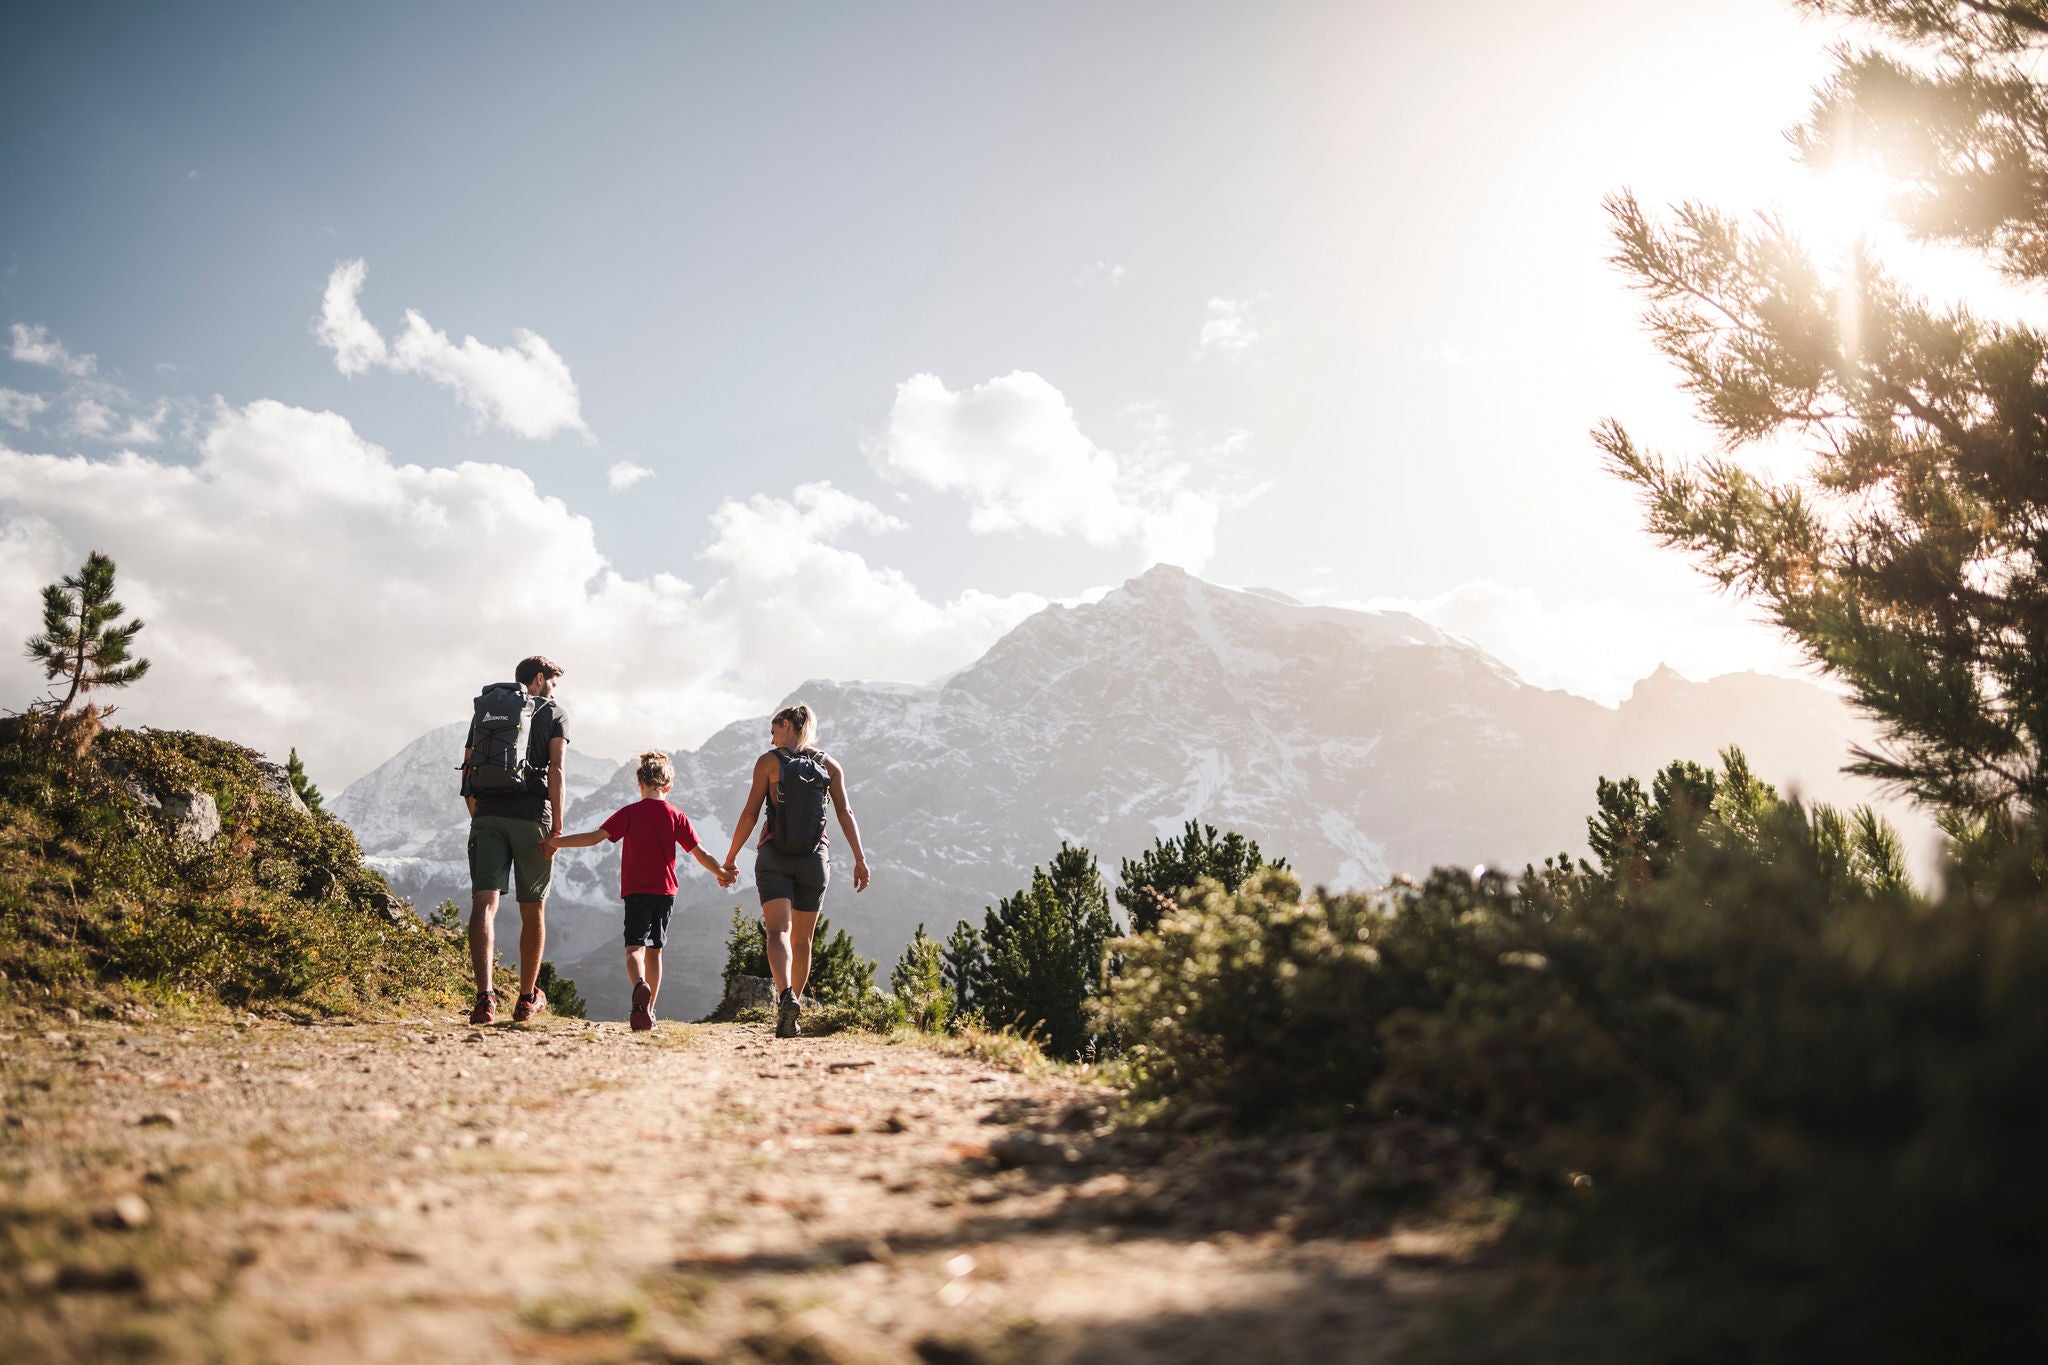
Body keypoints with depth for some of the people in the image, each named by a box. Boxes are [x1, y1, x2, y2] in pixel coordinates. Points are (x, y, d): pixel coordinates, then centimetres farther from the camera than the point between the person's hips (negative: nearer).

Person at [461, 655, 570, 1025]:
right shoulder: (554, 713, 8)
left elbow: (468, 772, 16)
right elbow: (556, 771, -5)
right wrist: (557, 827, -8)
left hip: (487, 815, 2)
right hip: (532, 817, -2)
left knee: (484, 903, -8)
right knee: (533, 911, 11)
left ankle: (484, 995, -25)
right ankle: (527, 998, 23)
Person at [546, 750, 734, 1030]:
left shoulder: (629, 813, -3)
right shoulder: (676, 816, 3)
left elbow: (595, 837, -11)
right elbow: (700, 853, 4)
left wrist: (557, 842, -3)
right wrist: (723, 874, 19)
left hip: (637, 891, -3)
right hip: (666, 891, 3)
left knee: (635, 947, -9)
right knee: (654, 950, 14)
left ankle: (640, 986, -41)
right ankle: (648, 1012, 18)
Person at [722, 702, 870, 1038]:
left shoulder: (769, 761, 0)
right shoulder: (829, 766, 8)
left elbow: (750, 813, -3)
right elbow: (845, 813, -2)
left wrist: (731, 858, 3)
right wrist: (859, 859, -4)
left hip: (774, 857, -3)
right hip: (814, 859, 3)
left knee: (778, 932, -10)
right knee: (802, 940, 12)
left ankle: (786, 996, -35)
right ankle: (789, 1017, 19)